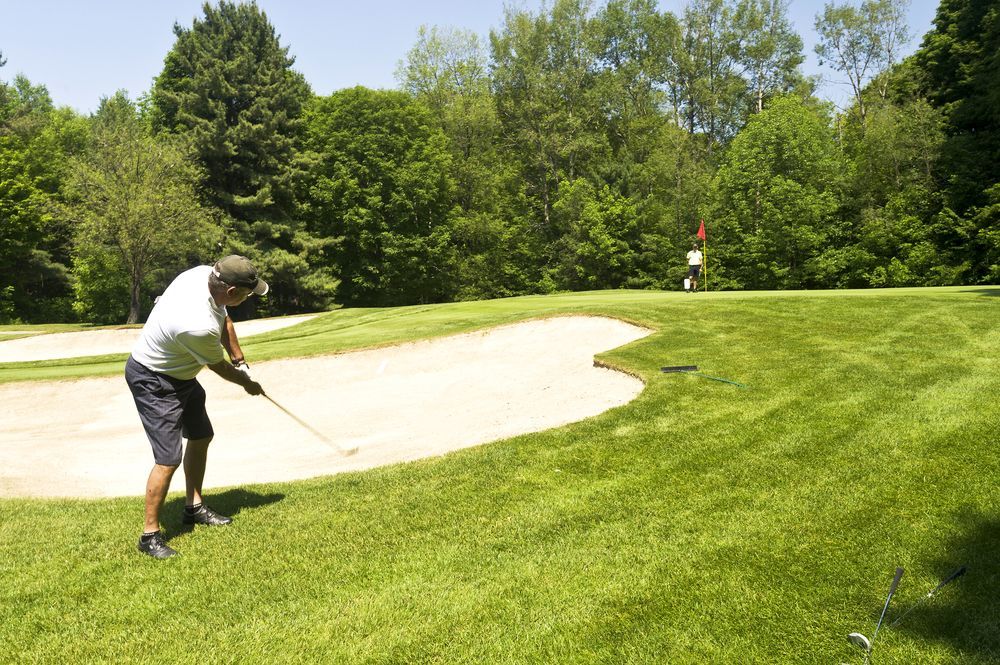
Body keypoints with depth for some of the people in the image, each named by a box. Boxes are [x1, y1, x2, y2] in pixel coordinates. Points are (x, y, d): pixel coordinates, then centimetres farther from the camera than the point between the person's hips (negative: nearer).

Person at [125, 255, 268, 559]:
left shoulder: (204, 273, -15)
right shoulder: (199, 326, -38)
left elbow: (224, 319, 5)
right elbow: (219, 367, -16)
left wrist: (239, 359, 5)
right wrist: (247, 384, 2)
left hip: (180, 373, 10)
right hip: (153, 382, -10)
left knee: (201, 436, 18)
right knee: (170, 458, -12)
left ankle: (194, 506, 34)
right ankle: (150, 535, 3)